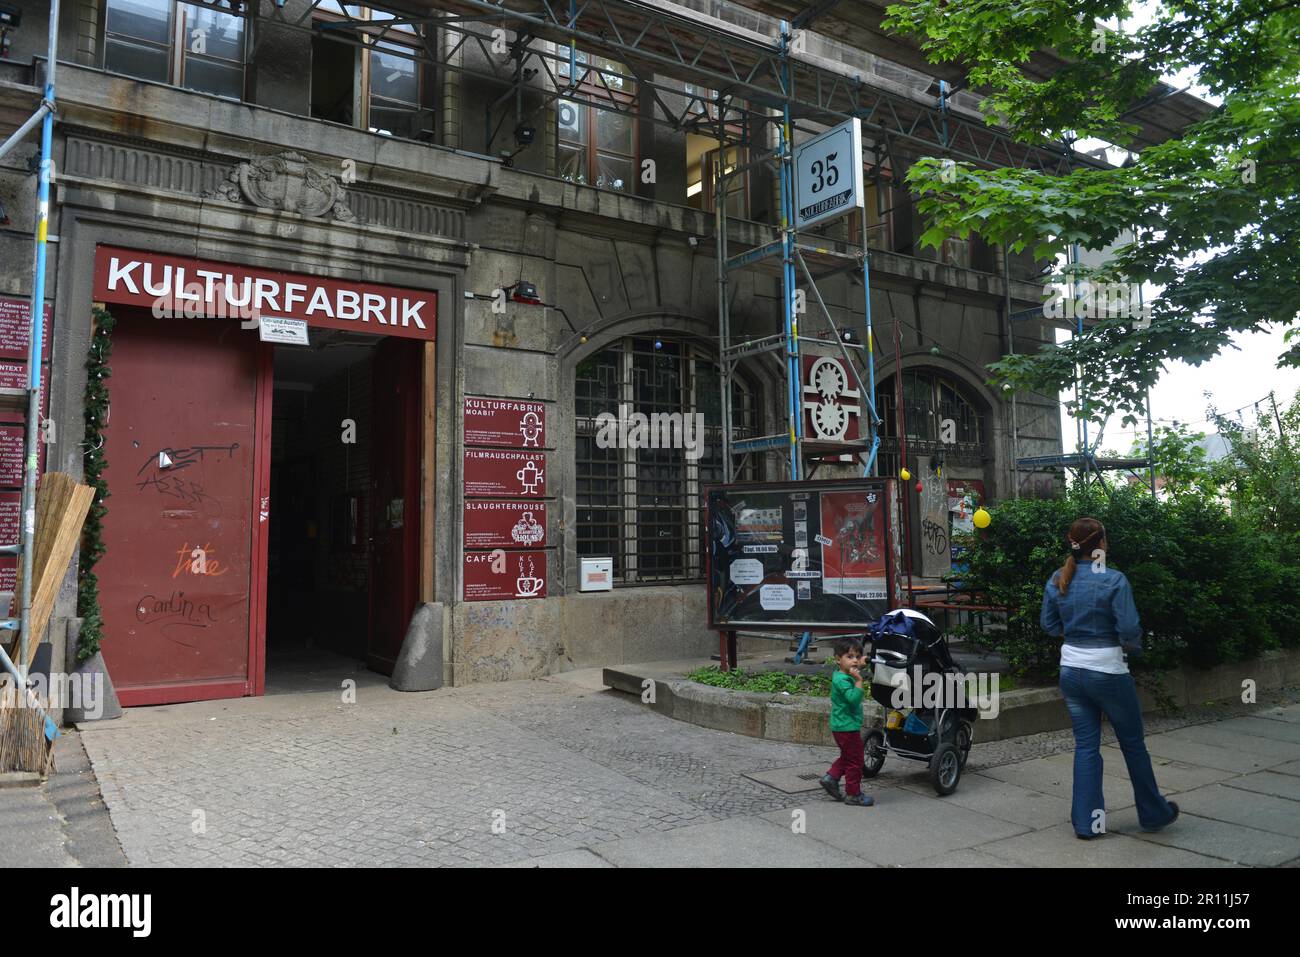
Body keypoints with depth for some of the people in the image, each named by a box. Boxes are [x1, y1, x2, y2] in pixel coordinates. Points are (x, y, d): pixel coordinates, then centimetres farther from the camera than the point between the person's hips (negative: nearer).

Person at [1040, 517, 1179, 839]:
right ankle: (1153, 814, 31)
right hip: (1107, 673, -4)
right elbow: (1129, 629, -16)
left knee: (1086, 745, 12)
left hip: (1071, 672, 4)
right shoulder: (1113, 580, -16)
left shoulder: (1057, 580, -1)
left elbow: (1049, 624, 6)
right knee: (1133, 744, 14)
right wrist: (1133, 647, 3)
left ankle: (1086, 821, 15)